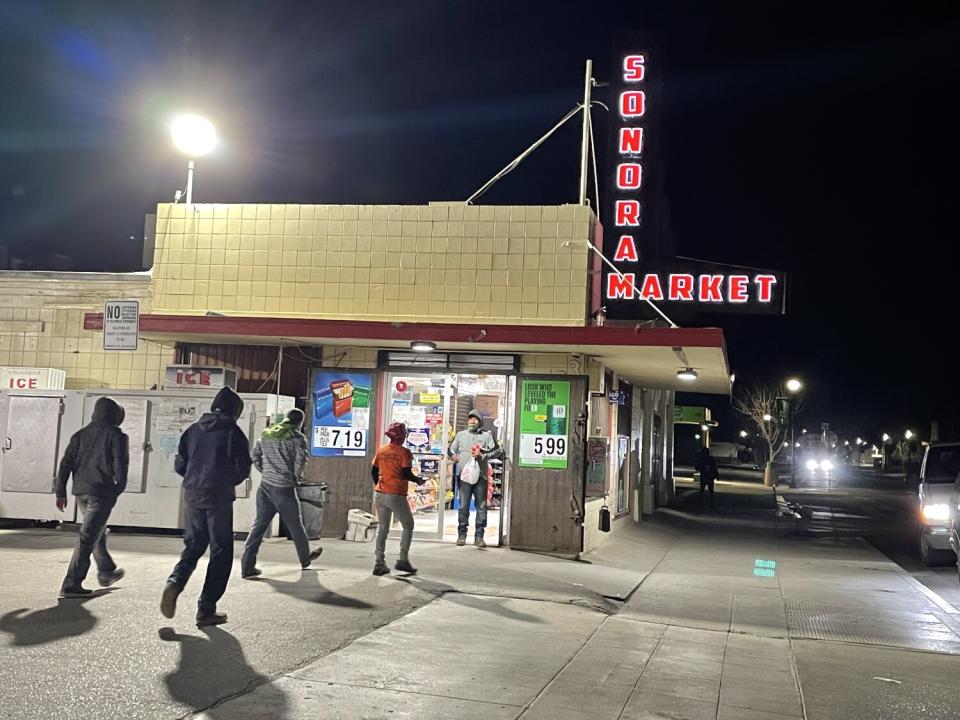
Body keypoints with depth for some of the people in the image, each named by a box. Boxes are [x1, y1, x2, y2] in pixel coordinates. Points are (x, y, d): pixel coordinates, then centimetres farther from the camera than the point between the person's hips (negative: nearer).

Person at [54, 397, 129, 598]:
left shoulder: (81, 434, 13)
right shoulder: (115, 435, -4)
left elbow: (66, 463, 9)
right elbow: (120, 463, -10)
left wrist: (60, 492, 9)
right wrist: (119, 487, 4)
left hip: (81, 491, 7)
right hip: (102, 492, -7)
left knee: (98, 531, 25)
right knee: (88, 537, -7)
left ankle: (107, 571, 38)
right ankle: (71, 585, -11)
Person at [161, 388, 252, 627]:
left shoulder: (194, 430, 8)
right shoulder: (233, 432, -6)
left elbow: (179, 464, 8)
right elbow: (243, 467, -9)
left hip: (193, 496, 5)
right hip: (219, 499, -5)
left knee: (193, 545, 18)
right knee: (221, 552, 5)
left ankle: (175, 582, -10)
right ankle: (206, 609, 3)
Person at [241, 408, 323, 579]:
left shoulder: (266, 434, 10)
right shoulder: (297, 437, -8)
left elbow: (255, 456, 12)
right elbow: (301, 460, -18)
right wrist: (296, 477, -1)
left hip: (265, 486, 5)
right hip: (284, 488, -5)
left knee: (260, 523, 6)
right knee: (295, 523, 13)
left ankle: (247, 567, -1)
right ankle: (305, 558, 33)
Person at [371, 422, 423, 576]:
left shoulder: (381, 451, 7)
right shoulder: (404, 452, -10)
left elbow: (374, 471, 11)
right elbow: (406, 474, -16)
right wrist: (418, 480, 2)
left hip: (380, 494, 6)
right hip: (396, 496, -6)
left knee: (382, 528, 13)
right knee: (408, 526, 11)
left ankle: (379, 564, 11)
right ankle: (403, 560, 4)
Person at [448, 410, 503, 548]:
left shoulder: (487, 435, 9)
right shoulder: (461, 435, 16)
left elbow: (498, 451, 2)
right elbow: (451, 449, 22)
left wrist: (482, 455, -10)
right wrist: (454, 456, 0)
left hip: (481, 476, -1)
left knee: (481, 506, -2)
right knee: (463, 506, 0)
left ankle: (479, 536, 2)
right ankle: (462, 535, 9)